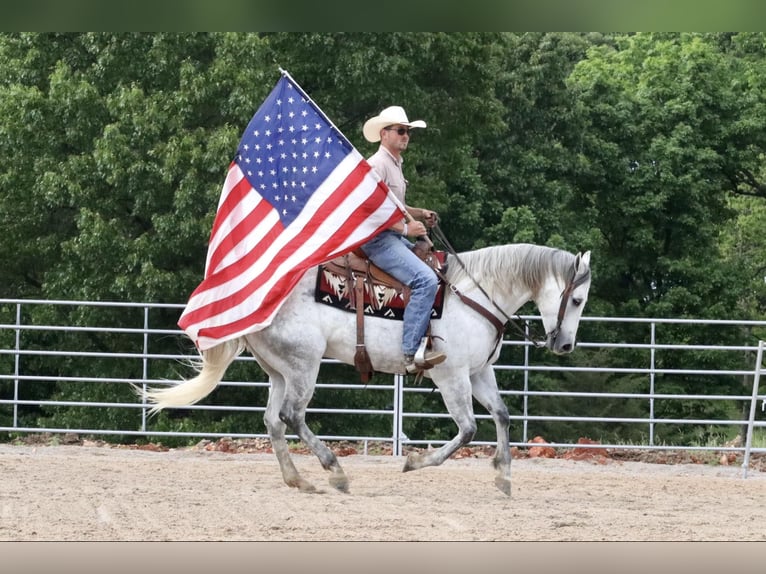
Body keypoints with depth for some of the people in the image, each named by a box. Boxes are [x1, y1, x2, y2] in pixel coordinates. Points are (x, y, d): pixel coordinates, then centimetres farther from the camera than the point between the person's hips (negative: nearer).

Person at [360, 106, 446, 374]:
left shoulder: (395, 165, 21)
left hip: (396, 239, 11)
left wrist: (421, 214, 16)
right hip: (378, 239, -11)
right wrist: (405, 228, -20)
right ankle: (413, 351, -32)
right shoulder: (377, 165, -11)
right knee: (425, 279, -26)